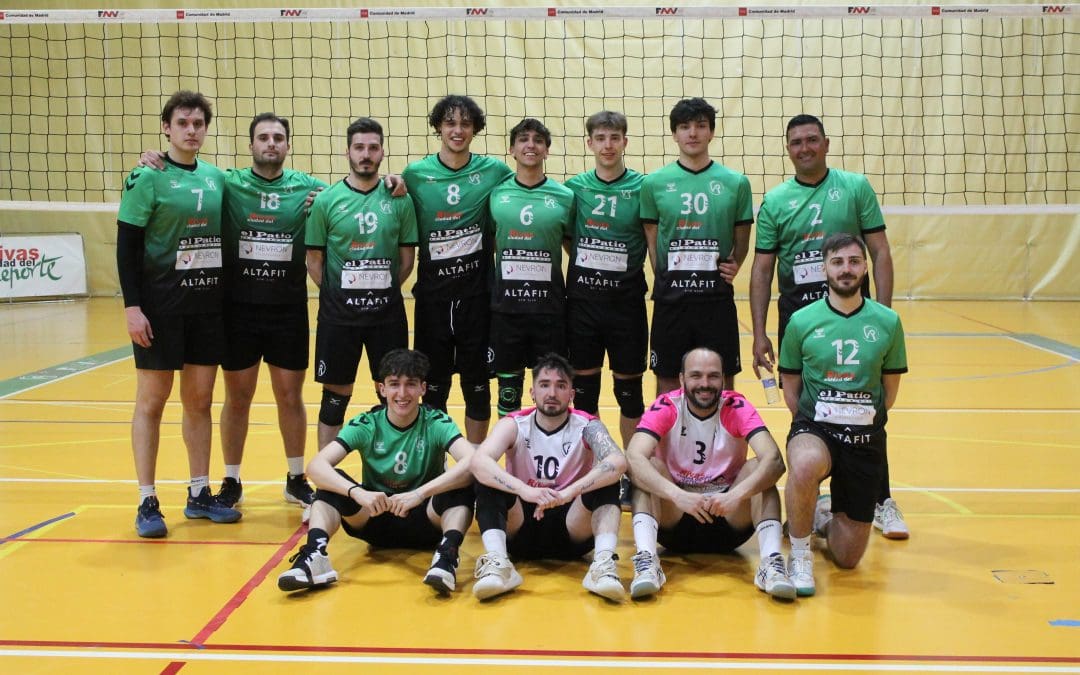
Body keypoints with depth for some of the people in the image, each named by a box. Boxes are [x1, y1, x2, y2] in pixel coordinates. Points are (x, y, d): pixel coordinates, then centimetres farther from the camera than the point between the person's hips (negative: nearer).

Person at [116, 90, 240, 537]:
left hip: (209, 305, 5)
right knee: (151, 401, 0)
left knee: (200, 400, 10)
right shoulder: (147, 178, -6)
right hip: (160, 307, -5)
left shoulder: (217, 177, 9)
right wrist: (132, 306, -15)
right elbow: (126, 246, -8)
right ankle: (147, 503, 7)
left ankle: (199, 494, 20)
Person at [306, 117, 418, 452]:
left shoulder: (399, 200, 1)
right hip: (338, 314, -1)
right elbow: (314, 261, 2)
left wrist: (384, 291, 0)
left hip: (388, 313, 1)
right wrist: (337, 297, -3)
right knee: (336, 395, 6)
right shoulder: (326, 200, -2)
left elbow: (407, 258, 6)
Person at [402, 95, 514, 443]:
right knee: (432, 387, 9)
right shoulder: (415, 174, 0)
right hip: (433, 294, 1)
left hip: (477, 294, 0)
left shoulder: (494, 171, -1)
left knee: (477, 384, 9)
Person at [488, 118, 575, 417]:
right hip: (505, 305, 1)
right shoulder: (496, 193, 3)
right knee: (508, 385, 9)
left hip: (550, 305, -1)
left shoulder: (564, 196, 0)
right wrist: (487, 290, 4)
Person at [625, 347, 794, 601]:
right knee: (649, 468, -25)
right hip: (674, 521, 0)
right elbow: (634, 457, -28)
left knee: (758, 468, -23)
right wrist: (678, 495, -44)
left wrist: (736, 494, -44)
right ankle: (646, 561, -37)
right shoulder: (665, 408, -11)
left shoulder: (737, 408, -10)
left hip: (728, 519, 1)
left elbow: (774, 459, -25)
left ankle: (771, 562, -34)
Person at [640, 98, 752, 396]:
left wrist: (734, 265, -8)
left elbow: (742, 240, 10)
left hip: (718, 297, 0)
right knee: (667, 380, 9)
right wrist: (666, 280, -2)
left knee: (722, 381, 6)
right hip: (670, 298, 0)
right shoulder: (654, 183, 1)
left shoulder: (736, 183, 2)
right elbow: (651, 240, 7)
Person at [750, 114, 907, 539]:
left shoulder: (855, 187, 4)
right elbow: (762, 269, 6)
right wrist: (759, 334, -1)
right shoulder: (774, 201, 6)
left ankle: (882, 502, 11)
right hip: (797, 317, 1)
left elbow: (880, 253, 2)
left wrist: (884, 313, -7)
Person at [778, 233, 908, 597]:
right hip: (814, 427, -2)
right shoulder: (802, 321, -3)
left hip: (866, 438, 2)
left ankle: (826, 516, 41)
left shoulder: (887, 321, 0)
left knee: (847, 557, 4)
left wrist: (864, 424, 5)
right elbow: (791, 389, 6)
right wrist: (814, 423, -2)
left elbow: (890, 390, 9)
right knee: (806, 465, -42)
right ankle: (800, 556, -16)